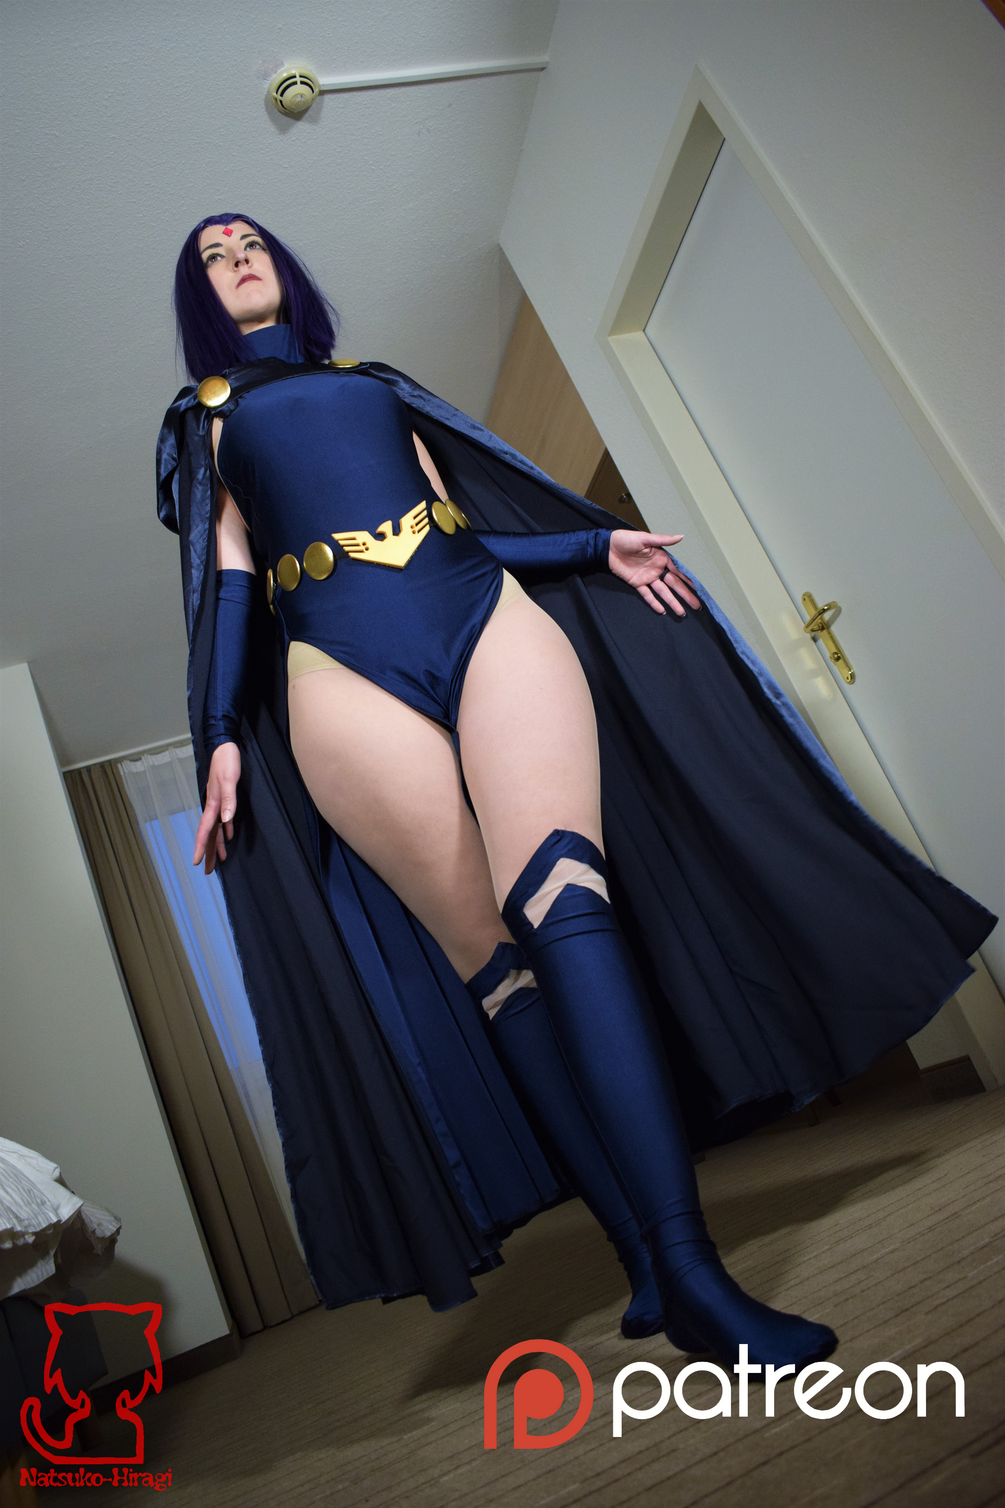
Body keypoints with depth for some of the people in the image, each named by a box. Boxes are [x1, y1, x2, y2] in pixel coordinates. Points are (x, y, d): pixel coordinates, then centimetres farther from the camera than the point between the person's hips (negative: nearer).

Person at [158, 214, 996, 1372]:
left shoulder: (377, 385, 32)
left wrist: (600, 545, 11)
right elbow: (227, 575, 13)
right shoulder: (203, 420, 27)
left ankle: (684, 1265, -25)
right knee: (490, 960, -10)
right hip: (344, 669, -1)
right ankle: (647, 1258, -6)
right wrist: (222, 735, 0)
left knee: (559, 899, -22)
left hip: (487, 612, 2)